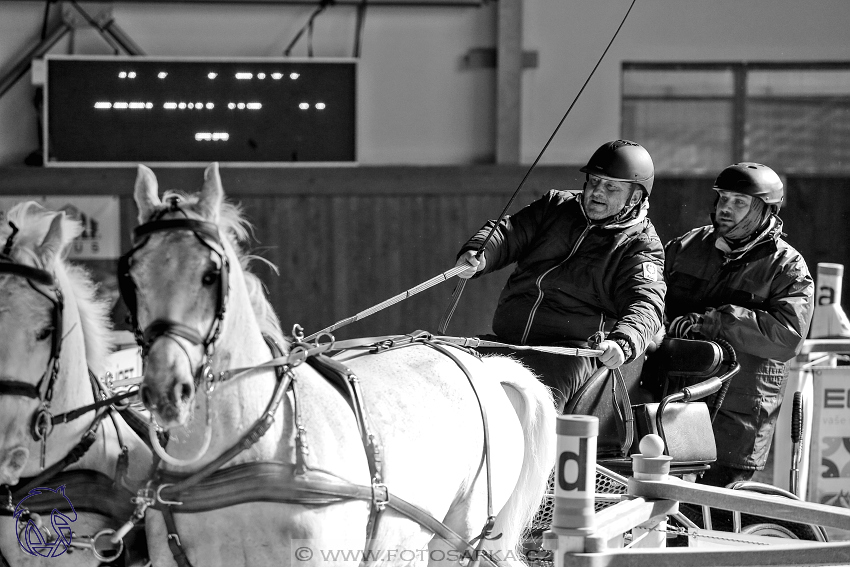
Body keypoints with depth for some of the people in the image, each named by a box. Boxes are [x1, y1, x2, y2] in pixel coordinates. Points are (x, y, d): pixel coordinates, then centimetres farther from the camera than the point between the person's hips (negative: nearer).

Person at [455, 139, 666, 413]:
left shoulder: (641, 245, 4)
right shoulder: (557, 206, 21)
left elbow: (645, 304, -11)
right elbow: (509, 232, 17)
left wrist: (623, 344, -34)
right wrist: (477, 254, -9)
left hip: (573, 346, -6)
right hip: (508, 338, 6)